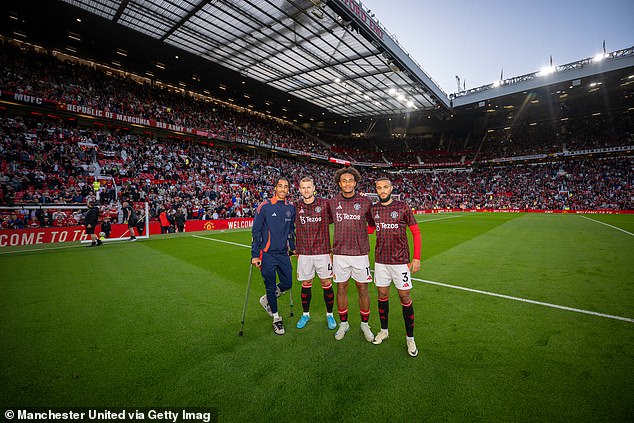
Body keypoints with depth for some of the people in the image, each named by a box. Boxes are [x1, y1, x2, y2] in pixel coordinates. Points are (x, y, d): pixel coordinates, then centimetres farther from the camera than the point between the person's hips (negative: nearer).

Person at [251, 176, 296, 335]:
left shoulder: (291, 208, 5)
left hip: (283, 254, 5)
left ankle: (267, 300, 38)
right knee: (271, 287, 6)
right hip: (267, 255, -5)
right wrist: (255, 255, -11)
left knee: (287, 283, 10)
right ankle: (276, 318, 27)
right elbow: (256, 231, -8)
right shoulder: (265, 206, -10)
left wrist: (292, 247, 19)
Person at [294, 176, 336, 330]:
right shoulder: (296, 206, 2)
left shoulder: (324, 203, -4)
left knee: (327, 283, 7)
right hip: (304, 252, 2)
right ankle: (306, 314, 31)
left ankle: (330, 314, 27)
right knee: (306, 283, 12)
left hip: (322, 251, -1)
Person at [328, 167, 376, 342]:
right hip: (339, 253, 1)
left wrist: (359, 232, 1)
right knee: (341, 288, 10)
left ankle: (365, 324, 29)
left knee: (363, 289, 9)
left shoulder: (365, 201, -3)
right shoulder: (332, 202, 1)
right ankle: (343, 323, 30)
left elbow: (373, 223, 9)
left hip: (360, 253, -1)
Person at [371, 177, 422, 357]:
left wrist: (417, 258, -7)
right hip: (380, 260, 3)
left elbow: (416, 232, -2)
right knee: (382, 295, 12)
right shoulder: (373, 209, 3)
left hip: (400, 260, -3)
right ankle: (384, 330, 32)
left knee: (405, 297, 4)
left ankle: (410, 338, 21)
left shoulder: (402, 207, -6)